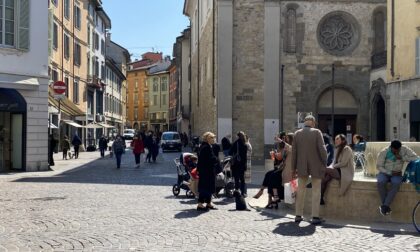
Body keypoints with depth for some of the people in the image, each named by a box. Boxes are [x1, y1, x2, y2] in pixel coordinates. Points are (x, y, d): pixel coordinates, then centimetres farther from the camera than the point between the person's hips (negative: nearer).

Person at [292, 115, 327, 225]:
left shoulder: (297, 133, 1)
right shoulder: (317, 132, -9)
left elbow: (294, 152, 2)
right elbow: (322, 149, -14)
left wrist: (294, 167, 9)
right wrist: (324, 163, -2)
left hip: (302, 167, 3)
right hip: (316, 166, -3)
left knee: (300, 190, 13)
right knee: (316, 191, 4)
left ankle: (298, 215, 17)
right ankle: (315, 217, 3)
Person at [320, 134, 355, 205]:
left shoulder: (347, 149, -9)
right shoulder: (337, 149, 18)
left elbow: (343, 163, -16)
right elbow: (334, 162, 16)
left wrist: (333, 166, -8)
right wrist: (331, 167, -4)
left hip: (345, 173, -7)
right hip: (338, 171, 7)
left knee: (325, 170, -25)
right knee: (324, 179, -22)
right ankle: (321, 199, -27)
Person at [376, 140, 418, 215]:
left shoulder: (404, 149, -11)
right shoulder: (384, 152, -14)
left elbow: (416, 158, -16)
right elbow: (379, 166, -8)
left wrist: (402, 158, -24)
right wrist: (391, 172, -19)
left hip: (396, 174, 1)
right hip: (384, 173, 0)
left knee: (396, 183, -35)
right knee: (381, 182, -36)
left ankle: (385, 206, -30)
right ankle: (385, 206, -21)